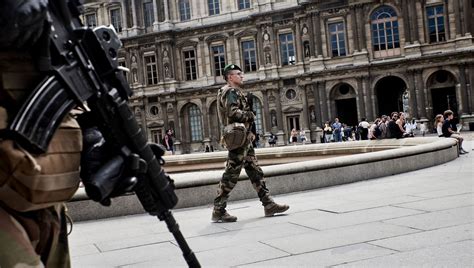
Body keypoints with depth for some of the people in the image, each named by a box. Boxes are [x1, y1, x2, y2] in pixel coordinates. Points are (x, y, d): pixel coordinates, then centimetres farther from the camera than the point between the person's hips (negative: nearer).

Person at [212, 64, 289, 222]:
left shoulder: (236, 92, 24)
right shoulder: (229, 92, -9)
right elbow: (233, 112, -24)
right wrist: (250, 116, -10)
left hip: (244, 139, 11)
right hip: (238, 138, -11)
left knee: (255, 172, 9)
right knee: (231, 175, -7)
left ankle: (268, 205, 12)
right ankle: (218, 211, -2)